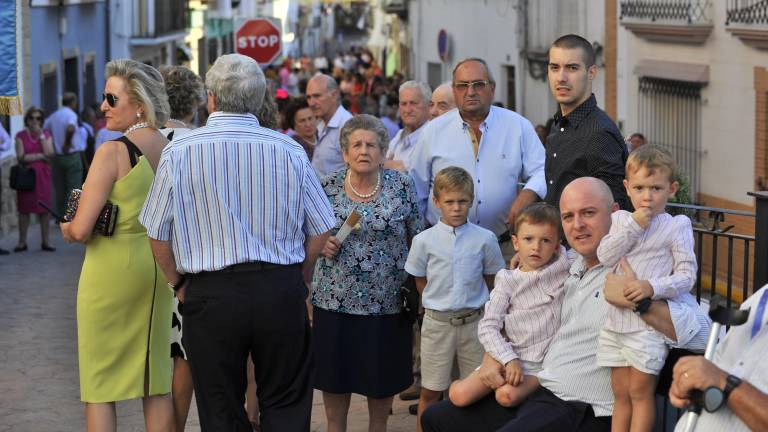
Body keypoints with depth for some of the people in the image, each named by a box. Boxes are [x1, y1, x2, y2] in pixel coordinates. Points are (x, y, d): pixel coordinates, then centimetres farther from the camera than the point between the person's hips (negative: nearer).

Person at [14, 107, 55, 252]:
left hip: (42, 175, 1)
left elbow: (49, 153, -8)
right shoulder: (21, 136, 2)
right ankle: (22, 242, 7)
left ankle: (46, 241, 6)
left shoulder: (46, 134, 8)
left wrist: (41, 135, -8)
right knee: (24, 208, 1)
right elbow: (21, 157, -9)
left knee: (45, 208, 0)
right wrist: (40, 156, -10)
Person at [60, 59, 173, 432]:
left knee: (99, 384, 4)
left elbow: (80, 230, -18)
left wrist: (66, 228, 3)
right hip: (158, 269, 6)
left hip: (112, 271, -6)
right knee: (156, 375, 12)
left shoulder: (112, 152, -16)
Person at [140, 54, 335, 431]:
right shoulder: (289, 150, -2)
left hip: (209, 296, -1)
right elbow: (320, 232, 3)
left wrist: (179, 284, 15)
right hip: (281, 293, 1)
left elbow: (158, 235, 0)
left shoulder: (179, 151, -5)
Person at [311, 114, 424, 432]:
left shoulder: (401, 186, -3)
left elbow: (417, 239, 3)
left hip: (386, 303, -1)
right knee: (334, 382, 7)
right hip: (335, 300, 1)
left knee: (382, 385, 8)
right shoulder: (327, 187, 0)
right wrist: (322, 244, -9)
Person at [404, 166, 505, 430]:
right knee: (430, 392, 6)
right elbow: (420, 282, 6)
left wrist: (473, 303, 8)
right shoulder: (424, 241, -5)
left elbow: (491, 279, 8)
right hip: (437, 322, -1)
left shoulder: (485, 239, -4)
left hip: (474, 321, 1)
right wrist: (440, 303, 5)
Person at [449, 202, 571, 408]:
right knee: (459, 395, -15)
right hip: (512, 357, 1)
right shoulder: (508, 281, 1)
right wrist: (509, 359, -15)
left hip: (546, 363, -1)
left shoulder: (564, 267, 2)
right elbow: (488, 326, -4)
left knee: (507, 395, -31)